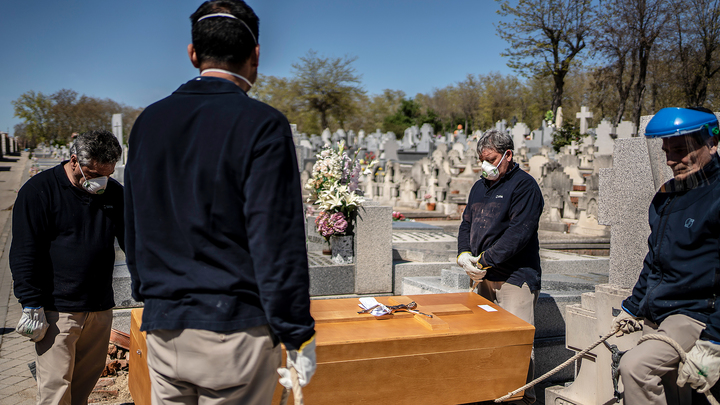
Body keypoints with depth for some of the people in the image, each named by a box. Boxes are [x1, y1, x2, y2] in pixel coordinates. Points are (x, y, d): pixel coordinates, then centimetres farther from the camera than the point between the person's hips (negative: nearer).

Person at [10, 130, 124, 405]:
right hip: (57, 308, -5)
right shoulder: (39, 190, -7)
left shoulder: (114, 192, 7)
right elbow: (24, 254, -8)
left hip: (100, 308, 5)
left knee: (88, 377, 13)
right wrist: (32, 306, -12)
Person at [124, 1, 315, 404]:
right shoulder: (262, 124, -12)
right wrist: (298, 335, -9)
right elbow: (278, 241, -15)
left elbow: (135, 230, 14)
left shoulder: (148, 122, 8)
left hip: (162, 329, 6)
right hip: (233, 331, -5)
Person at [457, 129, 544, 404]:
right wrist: (464, 255, -1)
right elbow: (466, 223, 18)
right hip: (483, 277, 7)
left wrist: (484, 261, -18)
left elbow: (519, 232, -17)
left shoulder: (524, 185, -7)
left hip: (515, 277, -7)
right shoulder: (480, 187, 17)